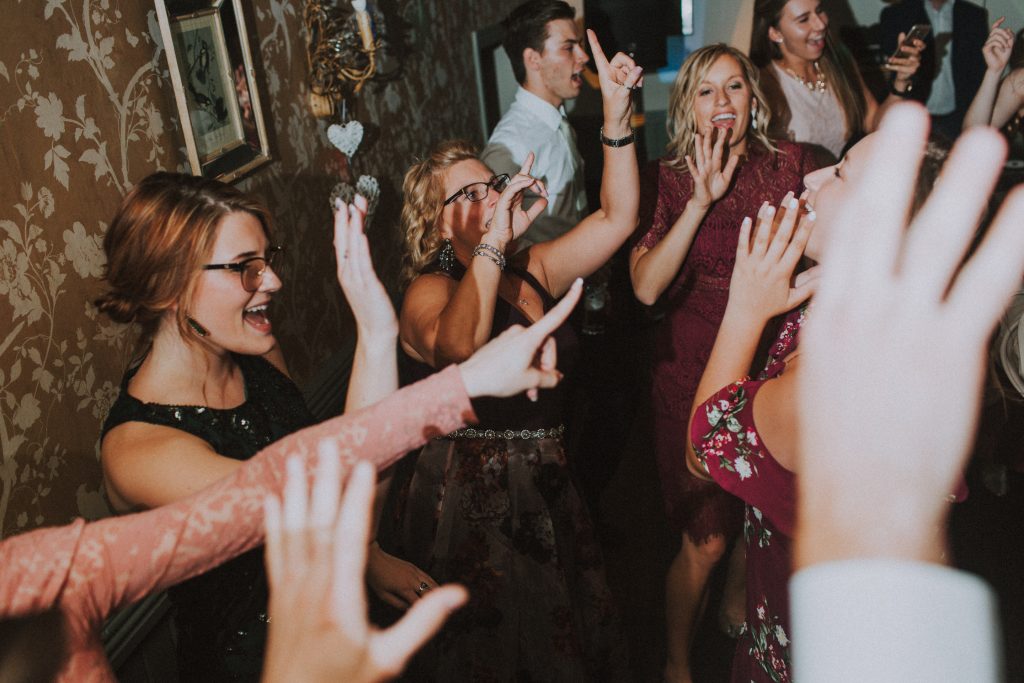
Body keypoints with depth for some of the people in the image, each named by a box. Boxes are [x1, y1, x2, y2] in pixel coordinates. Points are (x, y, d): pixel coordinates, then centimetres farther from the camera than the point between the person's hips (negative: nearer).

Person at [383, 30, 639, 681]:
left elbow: (616, 218, 1)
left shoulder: (533, 269, 8)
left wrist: (616, 117, -7)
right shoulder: (430, 290, -13)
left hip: (545, 487, 7)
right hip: (470, 499, -6)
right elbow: (459, 346, -37)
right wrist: (492, 241, -39)